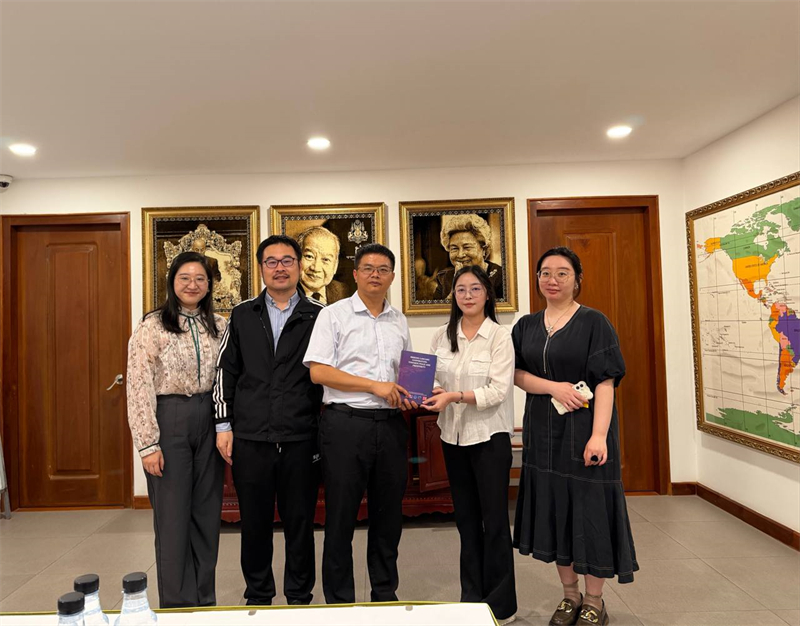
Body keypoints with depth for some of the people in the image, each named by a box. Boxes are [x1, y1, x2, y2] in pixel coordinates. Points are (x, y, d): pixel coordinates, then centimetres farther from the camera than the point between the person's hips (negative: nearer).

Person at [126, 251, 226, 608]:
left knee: (207, 515, 12)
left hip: (209, 421, 4)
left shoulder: (219, 326, 7)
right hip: (169, 421, -4)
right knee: (173, 516, 6)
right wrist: (148, 444, -12)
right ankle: (177, 605, 24)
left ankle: (204, 602, 29)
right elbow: (139, 388, -9)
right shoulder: (152, 326, -5)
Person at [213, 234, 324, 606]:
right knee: (255, 523, 13)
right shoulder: (242, 316, 8)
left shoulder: (317, 316, 2)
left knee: (300, 522, 10)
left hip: (300, 439, -1)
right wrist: (224, 425, 3)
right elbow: (225, 372, 8)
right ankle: (258, 596, 33)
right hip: (250, 438, 2)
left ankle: (299, 597, 30)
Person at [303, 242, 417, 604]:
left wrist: (409, 395, 0)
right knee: (341, 518, 6)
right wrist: (374, 386, -14)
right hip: (345, 423, -4)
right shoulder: (334, 315, -2)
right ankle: (339, 601, 24)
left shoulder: (399, 321, 13)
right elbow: (318, 371, -10)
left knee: (388, 515, 14)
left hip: (390, 424, 5)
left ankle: (386, 595, 32)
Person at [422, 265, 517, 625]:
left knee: (494, 519, 5)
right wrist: (432, 394, -15)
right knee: (465, 518, 15)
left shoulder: (499, 337, -9)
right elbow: (431, 379, 7)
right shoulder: (442, 337, 4)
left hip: (489, 436, -4)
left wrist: (455, 396, -26)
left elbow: (498, 391, -16)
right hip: (453, 436, 4)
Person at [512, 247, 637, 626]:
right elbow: (516, 374, 2)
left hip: (584, 429, -4)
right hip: (542, 431, 4)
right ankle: (570, 595, 30)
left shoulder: (594, 322, -6)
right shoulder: (526, 326, 7)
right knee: (553, 509, 11)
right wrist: (554, 387, -15)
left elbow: (606, 382, -11)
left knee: (588, 509, 4)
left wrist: (598, 435, -20)